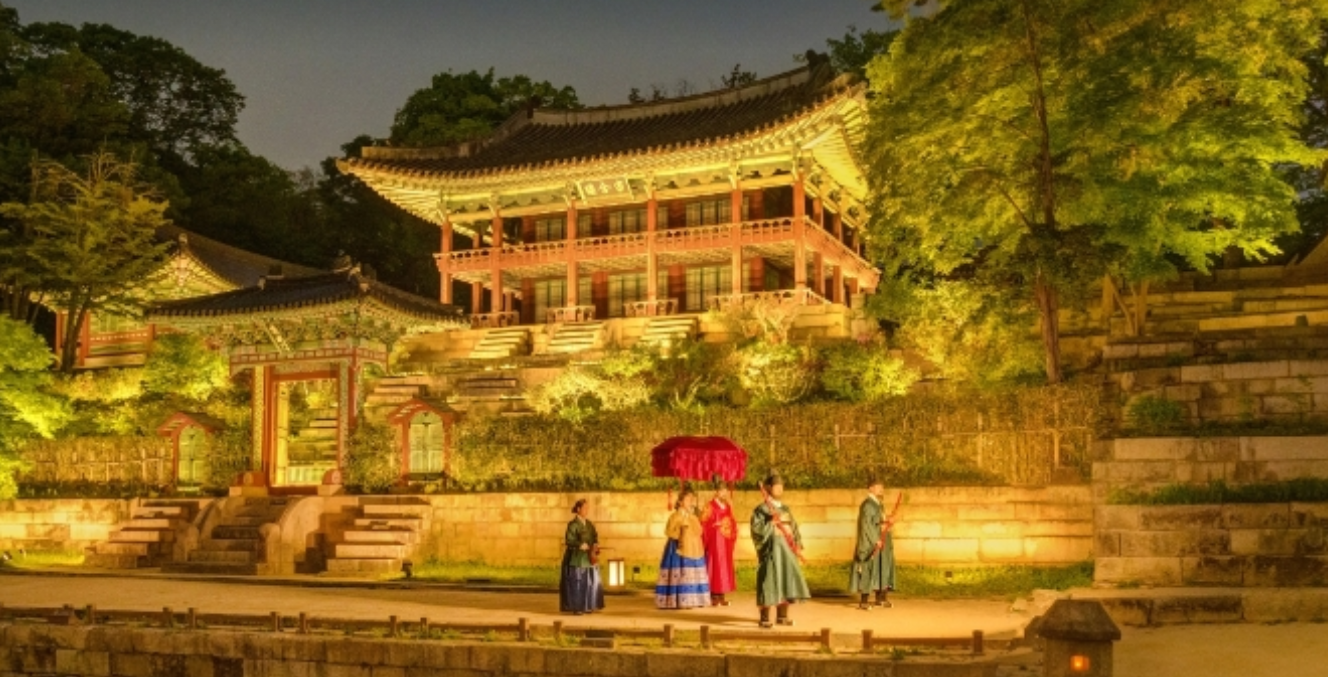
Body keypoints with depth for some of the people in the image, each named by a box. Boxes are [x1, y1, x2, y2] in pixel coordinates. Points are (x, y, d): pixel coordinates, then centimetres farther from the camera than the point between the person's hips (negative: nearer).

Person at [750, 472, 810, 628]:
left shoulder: (785, 508, 15)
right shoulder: (761, 509, -4)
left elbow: (794, 527, 16)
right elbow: (756, 529, -12)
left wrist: (798, 545, 3)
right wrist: (772, 523, -19)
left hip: (787, 548, 7)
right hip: (771, 549, -7)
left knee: (787, 580, 7)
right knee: (770, 581, -9)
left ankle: (782, 615, 18)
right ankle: (765, 618, -3)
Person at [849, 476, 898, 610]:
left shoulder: (879, 504, 15)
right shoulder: (867, 504, -14)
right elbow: (866, 524, -20)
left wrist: (888, 521, 0)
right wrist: (876, 540, -23)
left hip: (881, 541, 10)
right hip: (870, 544, -10)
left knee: (882, 569, 12)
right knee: (868, 570, -8)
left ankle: (880, 598, 20)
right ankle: (863, 601, -5)